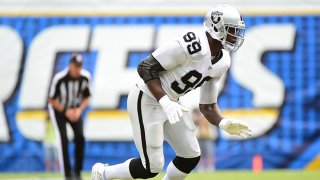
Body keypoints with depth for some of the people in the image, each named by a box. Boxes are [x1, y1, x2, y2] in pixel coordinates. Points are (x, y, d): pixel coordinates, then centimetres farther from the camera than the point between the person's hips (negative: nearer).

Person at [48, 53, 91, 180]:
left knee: (80, 137, -10)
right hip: (58, 109, -4)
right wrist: (66, 112, -25)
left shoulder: (85, 77, -17)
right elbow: (52, 100, -18)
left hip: (75, 109, 4)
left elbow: (86, 97, -1)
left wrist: (79, 110, -17)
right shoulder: (59, 79, -29)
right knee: (63, 139, -17)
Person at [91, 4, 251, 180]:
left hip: (169, 102, 9)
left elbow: (207, 105, 11)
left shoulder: (222, 63, 3)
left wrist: (224, 123, -8)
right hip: (147, 101, -9)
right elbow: (146, 67, -23)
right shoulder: (193, 45, -26)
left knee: (190, 157, 8)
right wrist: (165, 102, -31)